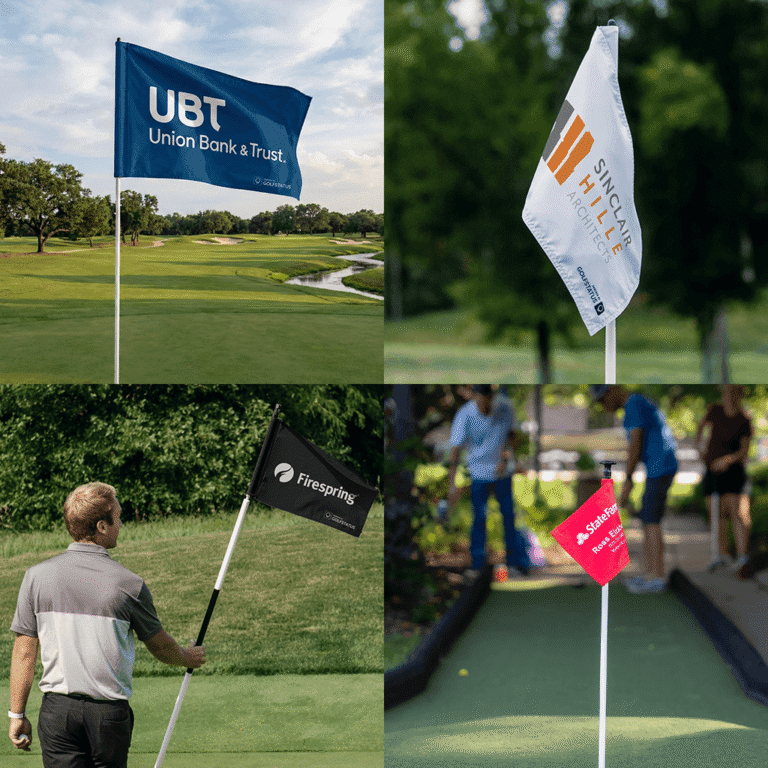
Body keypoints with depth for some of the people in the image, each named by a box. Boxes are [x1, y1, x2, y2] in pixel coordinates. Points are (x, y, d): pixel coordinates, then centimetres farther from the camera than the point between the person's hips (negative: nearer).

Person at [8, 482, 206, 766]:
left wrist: (17, 715, 8)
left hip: (58, 710, 1)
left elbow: (24, 652, 0)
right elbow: (160, 646, 9)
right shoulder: (128, 584, -7)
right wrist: (188, 658, 31)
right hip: (110, 710, -1)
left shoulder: (37, 576, -3)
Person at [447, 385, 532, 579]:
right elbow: (455, 450, -22)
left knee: (509, 515, 5)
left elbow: (512, 433, 4)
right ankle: (477, 564, 9)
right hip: (478, 472, -2)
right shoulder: (464, 416, -20)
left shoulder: (503, 407, -12)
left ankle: (515, 560, 18)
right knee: (479, 518, -3)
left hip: (503, 471, 2)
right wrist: (452, 484, -28)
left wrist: (505, 458, -12)